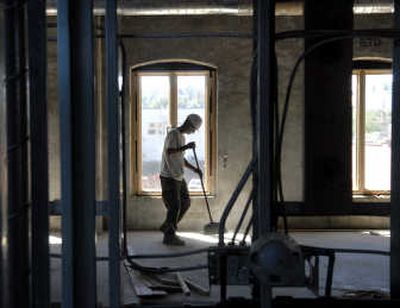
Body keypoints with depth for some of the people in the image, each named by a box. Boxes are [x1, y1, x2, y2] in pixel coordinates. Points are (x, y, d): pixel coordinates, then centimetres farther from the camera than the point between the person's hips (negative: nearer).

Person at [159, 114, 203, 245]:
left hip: (178, 177, 10)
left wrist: (194, 169, 15)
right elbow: (169, 152, -26)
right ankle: (169, 236, 6)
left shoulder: (182, 136, 18)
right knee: (174, 206, -6)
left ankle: (167, 227, 23)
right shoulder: (173, 134, -12)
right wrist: (186, 147, -25)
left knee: (185, 203, 12)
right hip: (169, 177, -10)